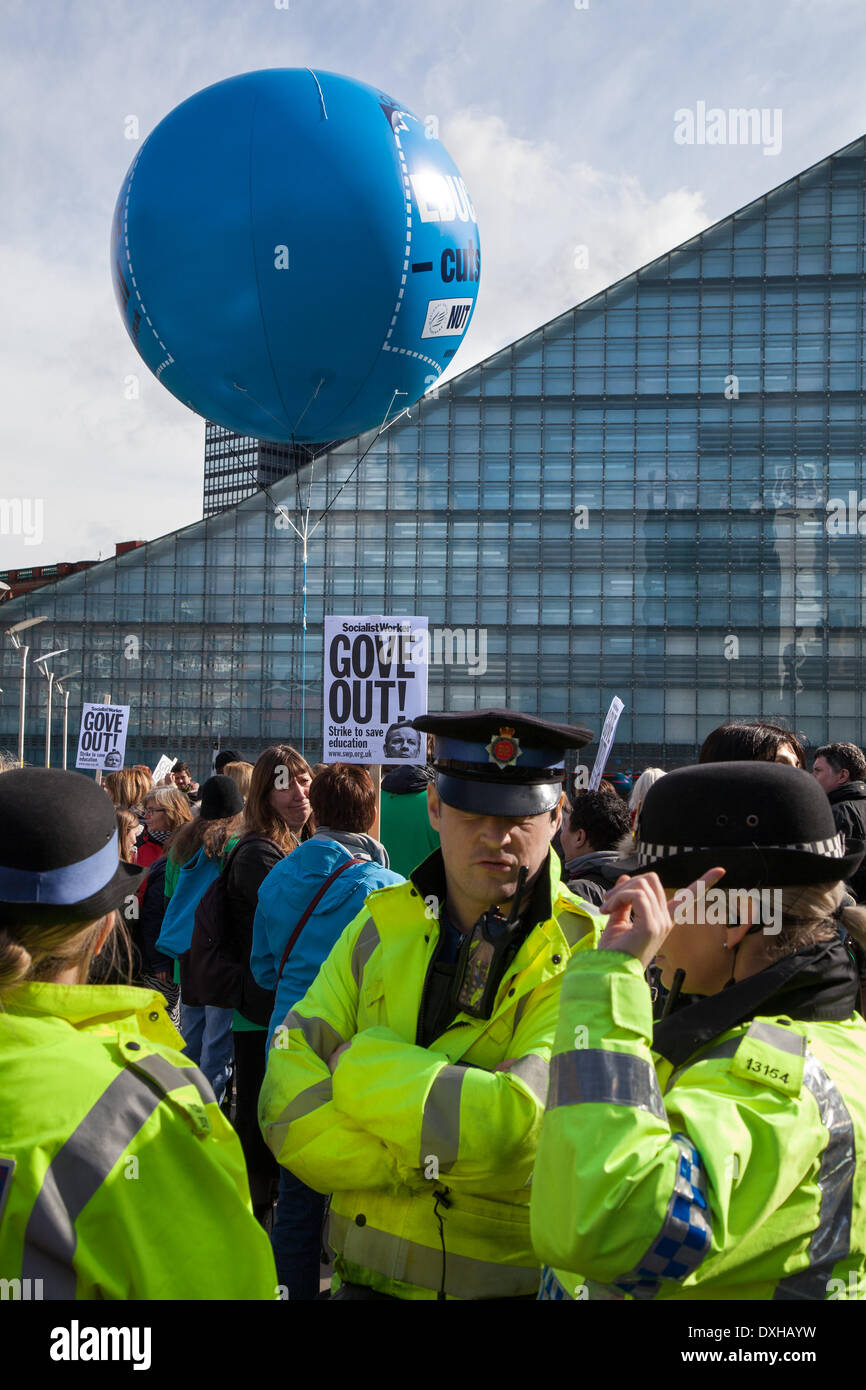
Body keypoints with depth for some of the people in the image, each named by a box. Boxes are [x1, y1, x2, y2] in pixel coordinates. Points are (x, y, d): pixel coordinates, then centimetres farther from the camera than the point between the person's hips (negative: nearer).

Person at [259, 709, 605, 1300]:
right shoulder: (381, 926, -1)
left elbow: (515, 1125, -26)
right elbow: (288, 1112, -8)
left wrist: (359, 1064, -16)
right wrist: (430, 1157, -20)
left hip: (513, 1280, -4)